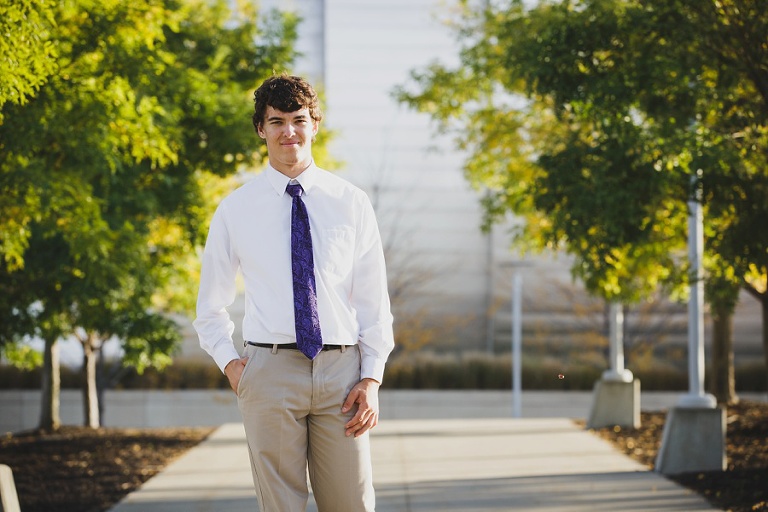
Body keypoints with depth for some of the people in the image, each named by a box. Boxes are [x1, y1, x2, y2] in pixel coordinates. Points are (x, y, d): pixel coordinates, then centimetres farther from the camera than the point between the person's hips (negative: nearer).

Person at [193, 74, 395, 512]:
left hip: (340, 368, 1)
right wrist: (231, 364, -1)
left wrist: (372, 378, -2)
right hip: (270, 371, 0)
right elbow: (212, 307, 14)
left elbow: (373, 300, 6)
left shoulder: (351, 203, 6)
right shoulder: (236, 209, 6)